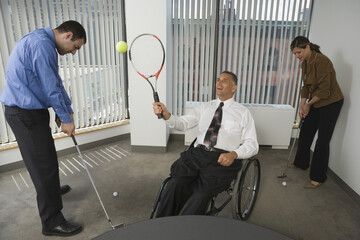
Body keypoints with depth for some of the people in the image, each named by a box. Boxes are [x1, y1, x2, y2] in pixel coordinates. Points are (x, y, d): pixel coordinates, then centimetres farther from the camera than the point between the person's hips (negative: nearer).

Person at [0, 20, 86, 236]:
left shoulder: (42, 42, 14)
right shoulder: (42, 44, -20)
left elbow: (55, 83, 16)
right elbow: (51, 88, -21)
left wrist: (68, 110, 13)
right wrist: (66, 118, -12)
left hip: (29, 110, 11)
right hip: (25, 113, -11)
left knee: (46, 156, 26)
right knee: (43, 164, -4)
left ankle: (51, 190, 49)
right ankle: (52, 222, 9)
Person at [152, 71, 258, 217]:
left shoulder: (243, 113, 11)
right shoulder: (206, 107, 19)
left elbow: (252, 145, 5)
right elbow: (182, 124, 10)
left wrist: (234, 154, -15)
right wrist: (166, 115, -11)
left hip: (223, 160, -2)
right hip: (197, 154, 3)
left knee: (201, 195, -29)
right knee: (174, 185, -25)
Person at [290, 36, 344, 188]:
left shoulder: (322, 61, -24)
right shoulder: (304, 63, 3)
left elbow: (324, 90, -24)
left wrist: (308, 104, -12)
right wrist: (301, 105, -1)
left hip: (331, 103, -8)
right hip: (315, 103, 9)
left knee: (323, 140, -4)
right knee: (305, 132, 16)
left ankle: (318, 178, 6)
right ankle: (301, 163, 36)